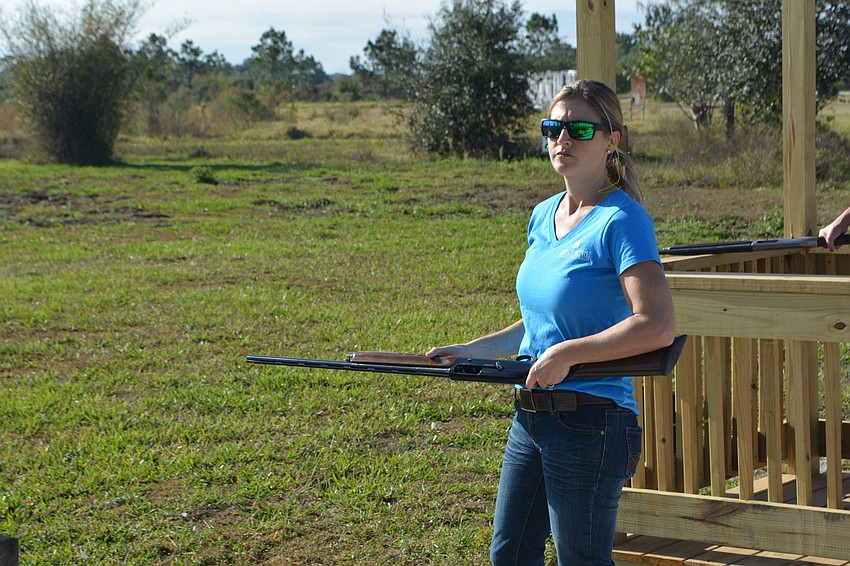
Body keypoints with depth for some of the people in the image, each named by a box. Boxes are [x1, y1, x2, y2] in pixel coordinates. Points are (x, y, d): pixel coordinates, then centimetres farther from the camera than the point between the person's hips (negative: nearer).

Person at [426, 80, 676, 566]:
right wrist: (473, 351, 14)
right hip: (531, 417, 8)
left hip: (590, 421, -8)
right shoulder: (544, 216, 12)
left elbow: (659, 326, -23)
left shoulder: (621, 220, -13)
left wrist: (567, 354, -20)